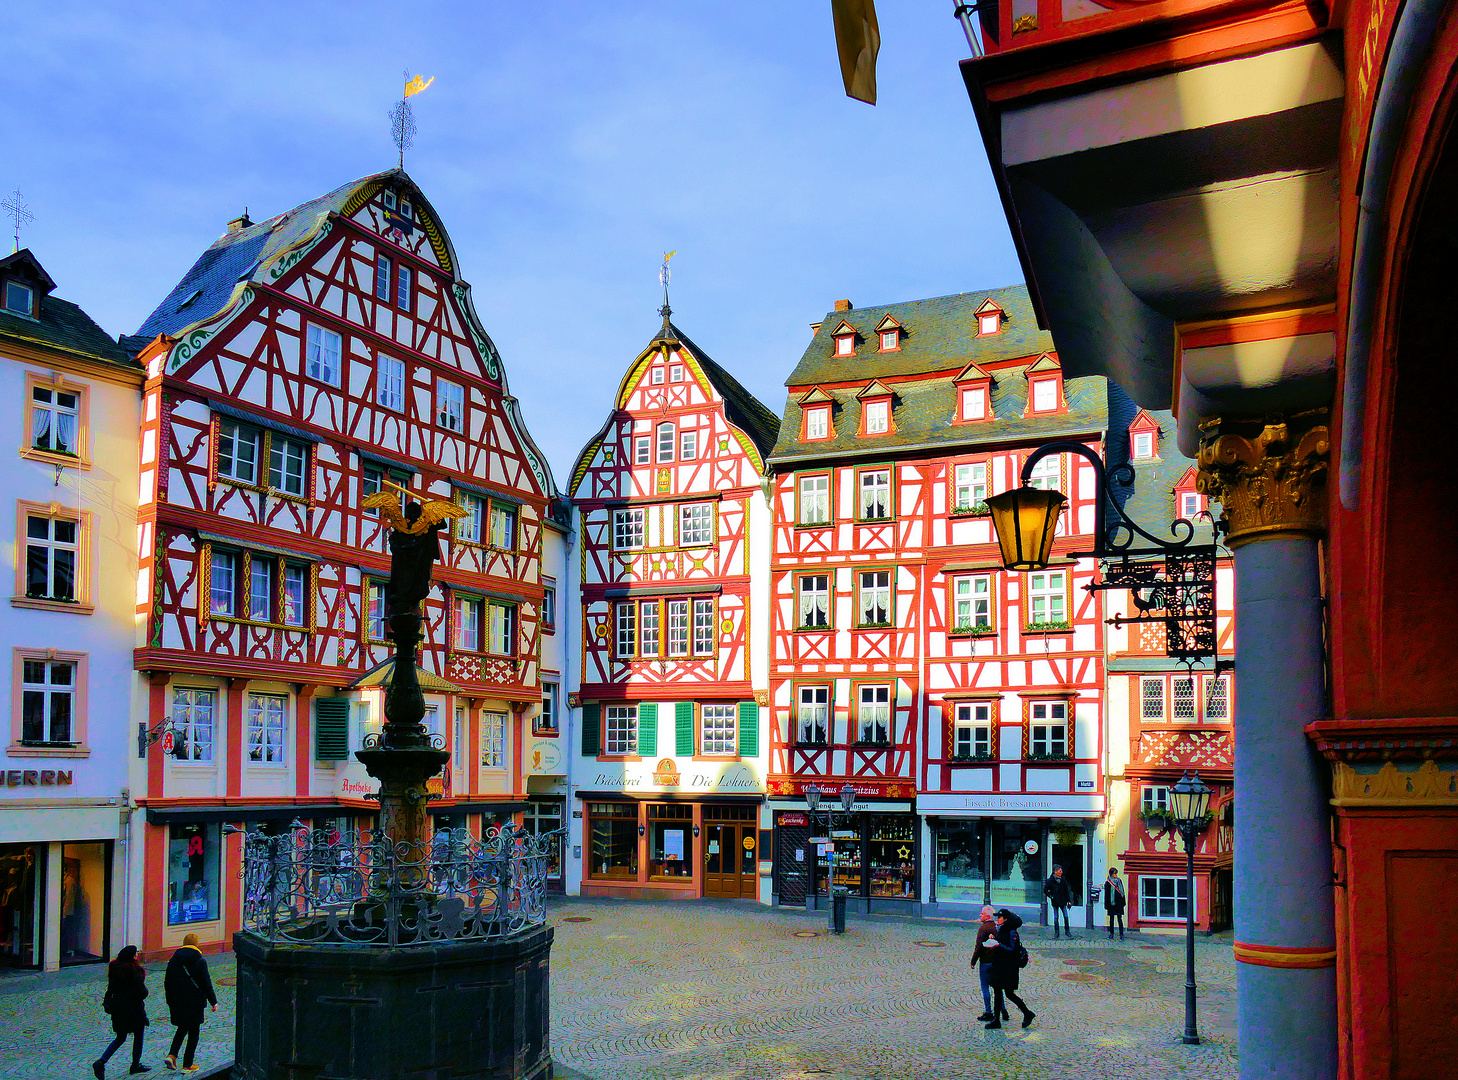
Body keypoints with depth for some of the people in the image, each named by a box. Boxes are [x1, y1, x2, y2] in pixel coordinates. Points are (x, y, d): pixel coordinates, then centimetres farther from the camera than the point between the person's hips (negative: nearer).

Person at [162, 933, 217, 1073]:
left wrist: (171, 1001, 19)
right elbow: (206, 984, -10)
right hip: (194, 1003, -4)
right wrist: (214, 1002, -1)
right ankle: (187, 1065, 9)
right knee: (193, 1033, 7)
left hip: (177, 1003, 4)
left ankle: (171, 1055, 3)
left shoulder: (173, 960, 3)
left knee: (182, 1029, 22)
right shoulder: (200, 961, -11)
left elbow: (167, 983, 8)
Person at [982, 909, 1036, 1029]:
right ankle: (996, 1020, 13)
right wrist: (994, 940, 2)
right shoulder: (1001, 930, 11)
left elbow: (1013, 950, -18)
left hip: (1009, 968, -9)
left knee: (1009, 993, -4)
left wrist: (998, 945, -23)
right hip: (998, 966, 9)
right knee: (997, 992, 8)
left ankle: (1027, 1013, 13)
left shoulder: (1012, 932, -15)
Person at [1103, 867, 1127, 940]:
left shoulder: (1119, 881, 5)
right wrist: (1106, 905, -4)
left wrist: (1123, 902, 10)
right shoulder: (1108, 883, -3)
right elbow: (1106, 895, -1)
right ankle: (1111, 933, 19)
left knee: (1119, 918, -2)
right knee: (1111, 918, 8)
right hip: (1112, 903, -1)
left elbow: (1122, 891, 12)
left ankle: (1121, 934, -3)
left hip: (1119, 903, 1)